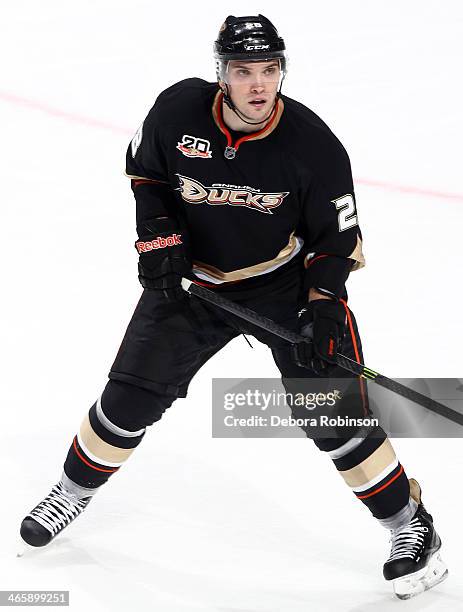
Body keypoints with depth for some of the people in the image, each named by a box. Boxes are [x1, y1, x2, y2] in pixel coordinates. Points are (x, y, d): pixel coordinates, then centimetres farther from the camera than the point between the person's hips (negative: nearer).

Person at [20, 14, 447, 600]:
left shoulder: (314, 143, -21)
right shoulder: (177, 111, -16)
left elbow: (337, 237, -10)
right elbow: (144, 168, 5)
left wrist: (325, 307, -22)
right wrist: (158, 233, -7)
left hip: (286, 281, -2)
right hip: (192, 278, 2)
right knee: (132, 395, 4)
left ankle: (409, 523, 5)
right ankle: (76, 487, 30)